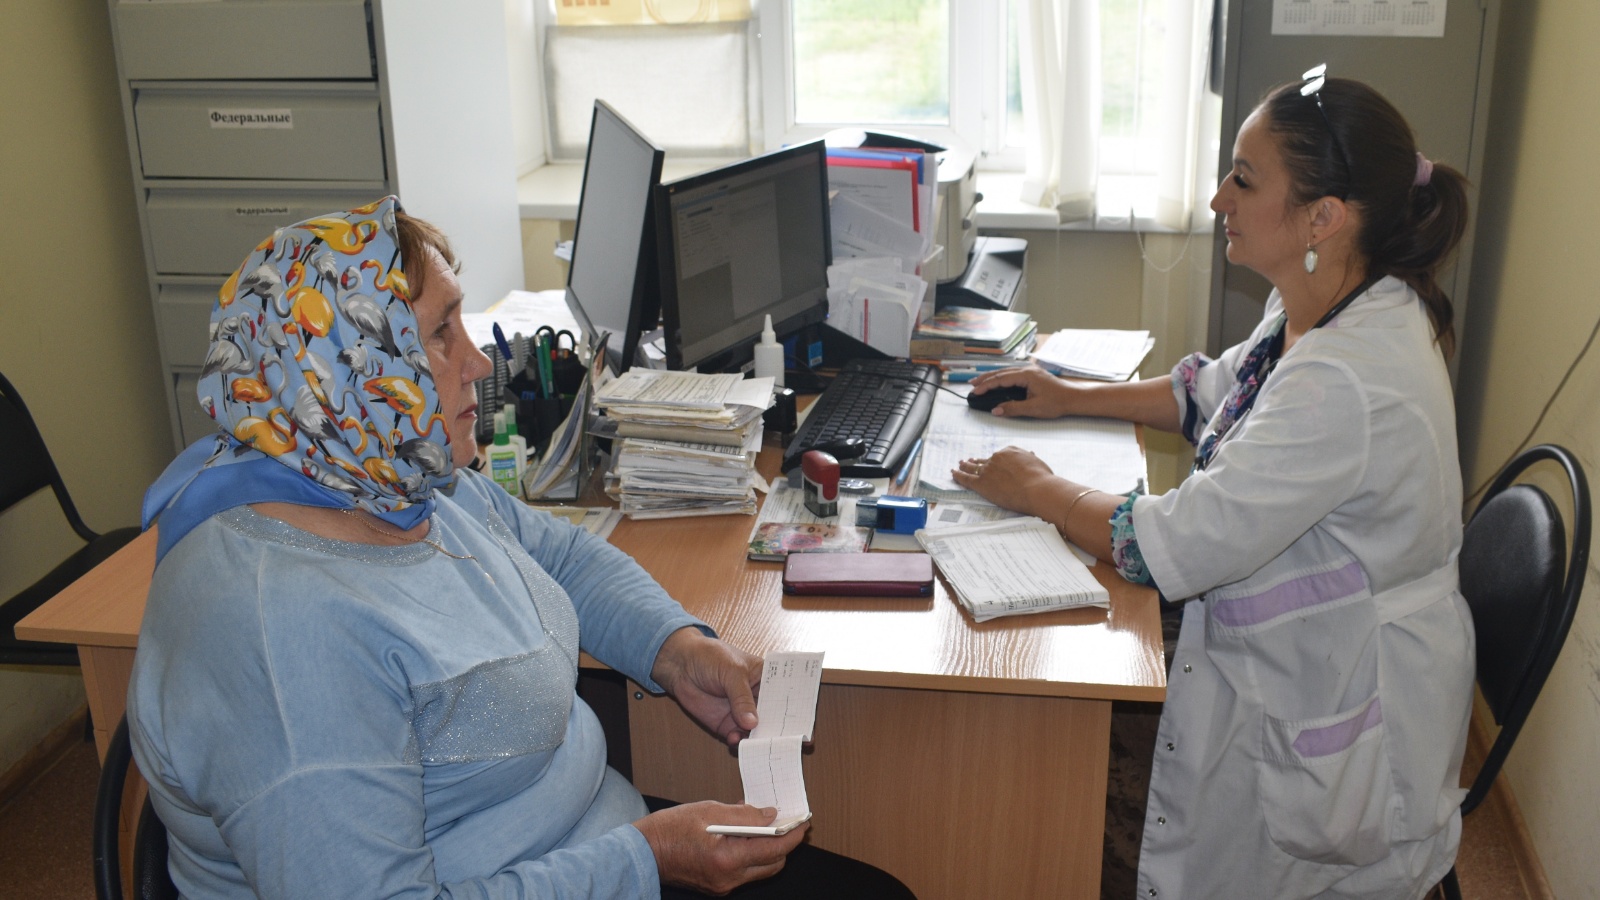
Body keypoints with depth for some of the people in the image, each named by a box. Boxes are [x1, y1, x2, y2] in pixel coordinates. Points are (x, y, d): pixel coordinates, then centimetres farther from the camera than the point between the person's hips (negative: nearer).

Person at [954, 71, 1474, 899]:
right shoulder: (1312, 313, -1)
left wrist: (1040, 492, -15)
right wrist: (1074, 397, 13)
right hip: (1289, 666, 9)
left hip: (1331, 720, -9)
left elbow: (1174, 548, -29)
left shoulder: (1347, 381, -32)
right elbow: (1215, 393, 20)